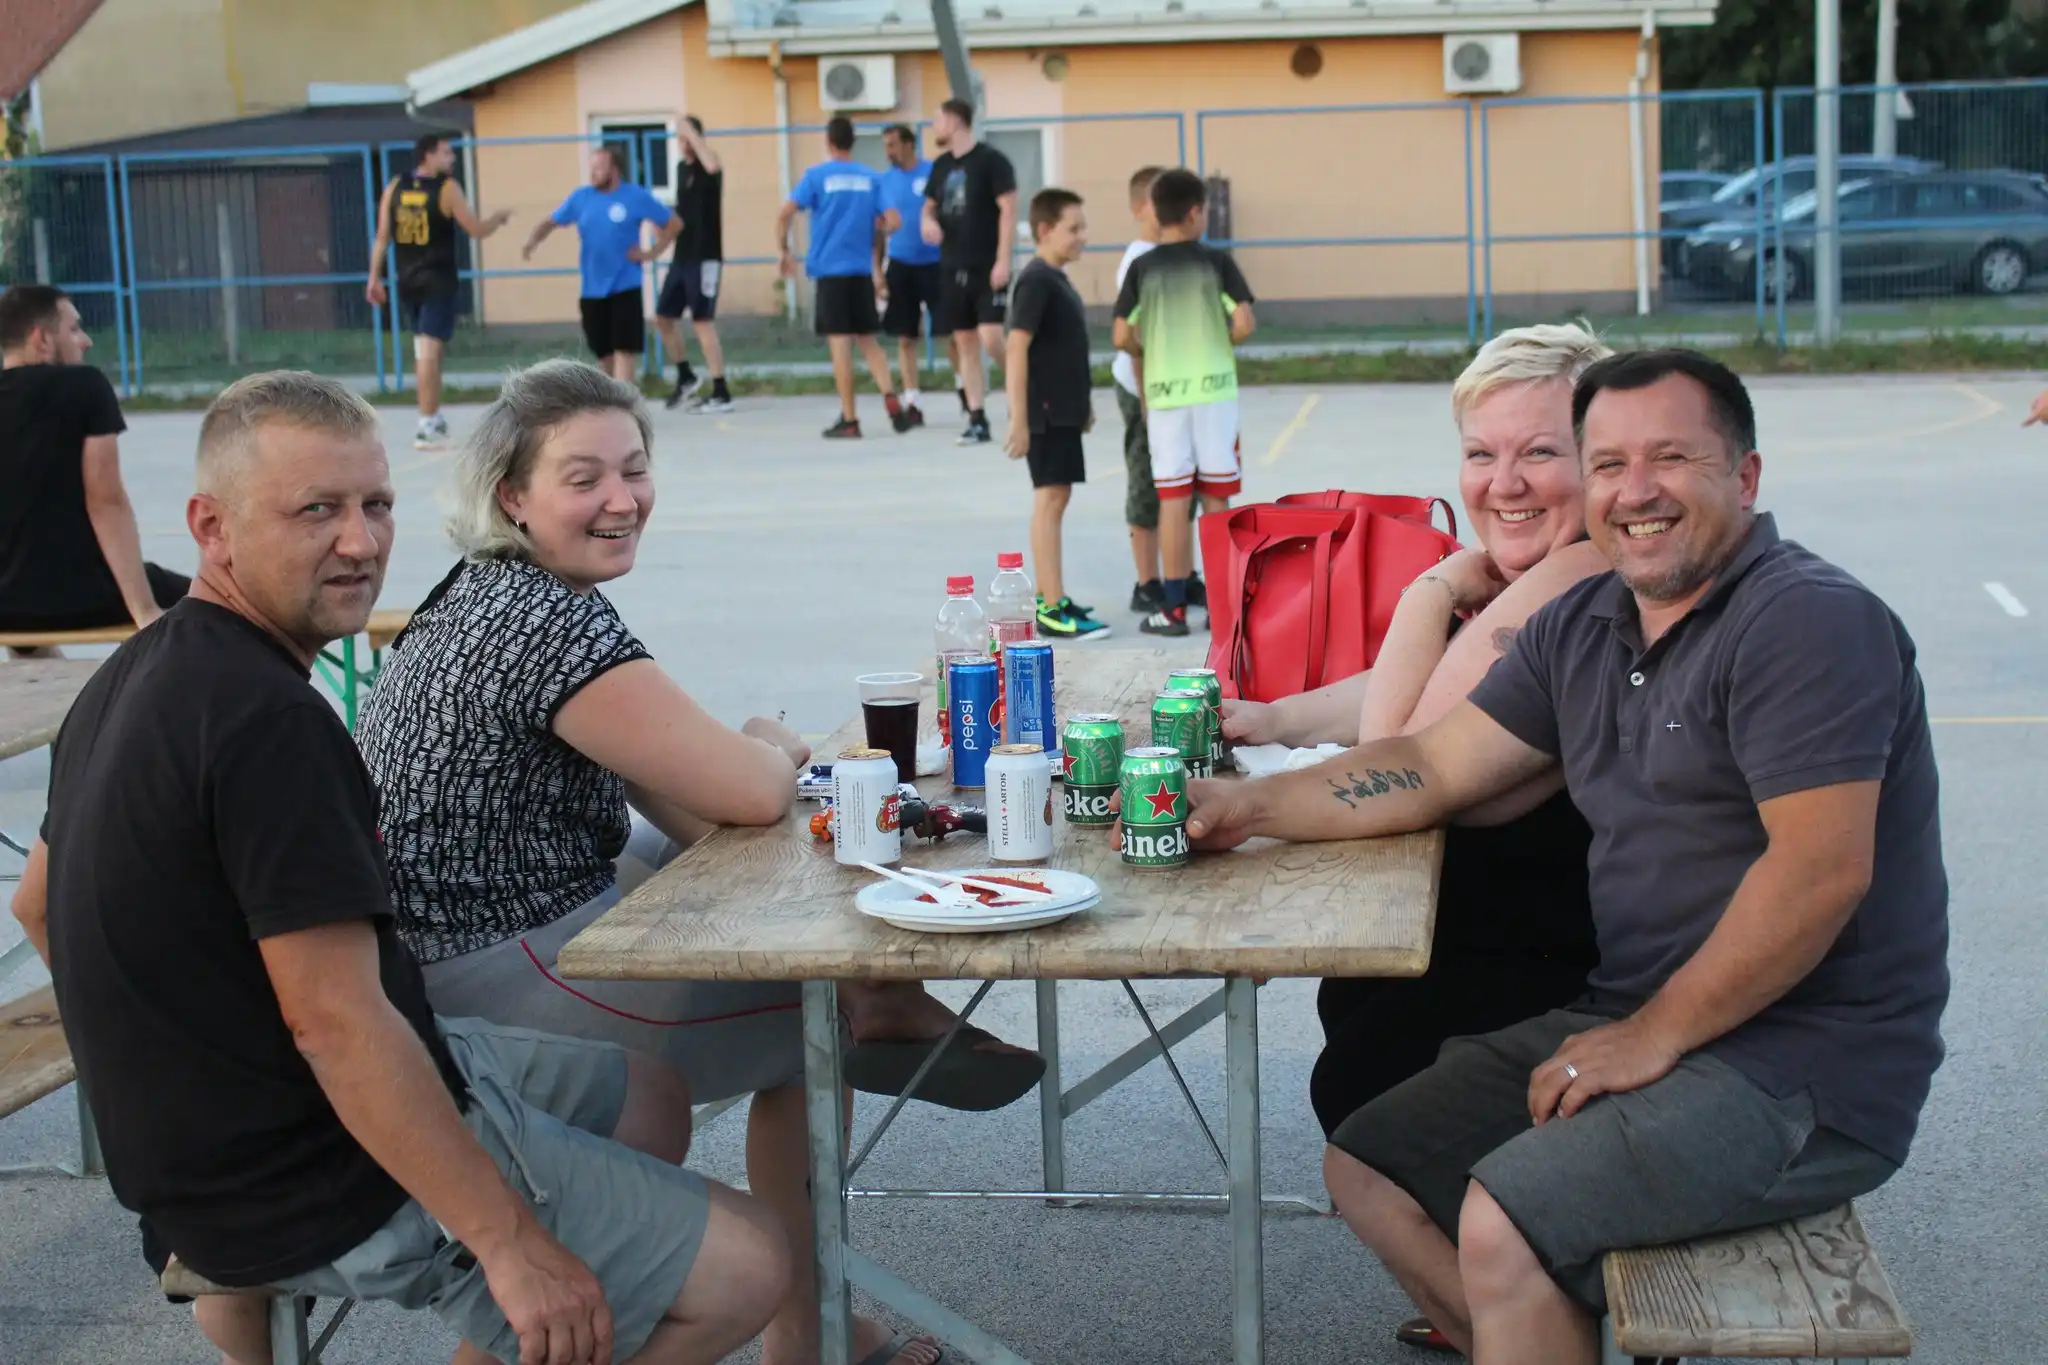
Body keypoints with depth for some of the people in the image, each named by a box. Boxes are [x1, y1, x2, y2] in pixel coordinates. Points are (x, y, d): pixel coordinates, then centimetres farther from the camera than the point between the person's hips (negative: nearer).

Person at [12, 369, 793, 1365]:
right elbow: (337, 1021, -28)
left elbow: (38, 902, 20)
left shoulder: (133, 678, 7)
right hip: (323, 1191, -10)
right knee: (744, 1267, -9)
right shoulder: (271, 722, -25)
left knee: (646, 1103, 23)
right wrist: (511, 1243, -23)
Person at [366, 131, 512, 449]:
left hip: (407, 281, 6)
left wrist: (375, 277, 10)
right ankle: (426, 427, -7)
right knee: (430, 352, -7)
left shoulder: (395, 187, 4)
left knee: (424, 349, 19)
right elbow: (477, 230, -7)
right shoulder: (447, 188, -10)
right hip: (438, 282, -5)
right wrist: (500, 217, 12)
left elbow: (382, 237, 4)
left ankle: (433, 417, 28)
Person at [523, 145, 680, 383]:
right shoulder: (582, 197, 3)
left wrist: (652, 253, -6)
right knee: (603, 351, 14)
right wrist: (532, 240, -11)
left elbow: (674, 223, 2)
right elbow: (551, 221, 9)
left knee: (624, 349, -9)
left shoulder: (636, 196, -6)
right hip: (592, 289, 4)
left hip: (624, 287, -4)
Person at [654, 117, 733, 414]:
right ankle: (686, 377, 28)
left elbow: (713, 166, -37)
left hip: (705, 257, -8)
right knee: (664, 317, 12)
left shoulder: (707, 166, -10)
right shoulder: (681, 166, 14)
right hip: (682, 256, 8)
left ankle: (721, 394, -5)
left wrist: (691, 131, -28)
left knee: (702, 322, -9)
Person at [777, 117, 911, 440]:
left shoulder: (817, 176, -3)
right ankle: (890, 399, -7)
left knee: (840, 343, -2)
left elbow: (785, 214, -11)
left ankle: (849, 420, -2)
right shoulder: (870, 178, 7)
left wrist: (785, 251, 2)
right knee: (868, 340, 13)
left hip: (830, 271, -3)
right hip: (861, 271, 3)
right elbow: (882, 225, 8)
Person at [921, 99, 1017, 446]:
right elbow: (929, 205, 24)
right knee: (965, 342, 4)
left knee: (991, 339, -16)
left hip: (987, 268, -6)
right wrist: (927, 221, -2)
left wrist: (1003, 261, -18)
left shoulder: (991, 160, -7)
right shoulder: (941, 166, 12)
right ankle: (977, 421, 7)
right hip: (953, 268, 6)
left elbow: (1008, 210, -11)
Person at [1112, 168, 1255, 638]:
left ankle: (1175, 608, 3)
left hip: (1164, 391, 0)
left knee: (1173, 501, 2)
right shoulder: (1216, 261, -3)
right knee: (1216, 500, 6)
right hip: (1214, 388, 0)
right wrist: (1218, 344, 10)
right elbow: (1244, 324, -9)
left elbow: (1123, 338, -4)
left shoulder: (1142, 268, -1)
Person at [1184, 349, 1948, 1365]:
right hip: (1640, 1022, 9)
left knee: (1503, 1224, -26)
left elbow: (1821, 870, -23)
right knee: (1369, 1173, 8)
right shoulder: (1583, 627, 11)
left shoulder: (1810, 621, -16)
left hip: (1809, 1066, -9)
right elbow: (1430, 769, 14)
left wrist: (1651, 1038, -18)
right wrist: (1248, 808, 2)